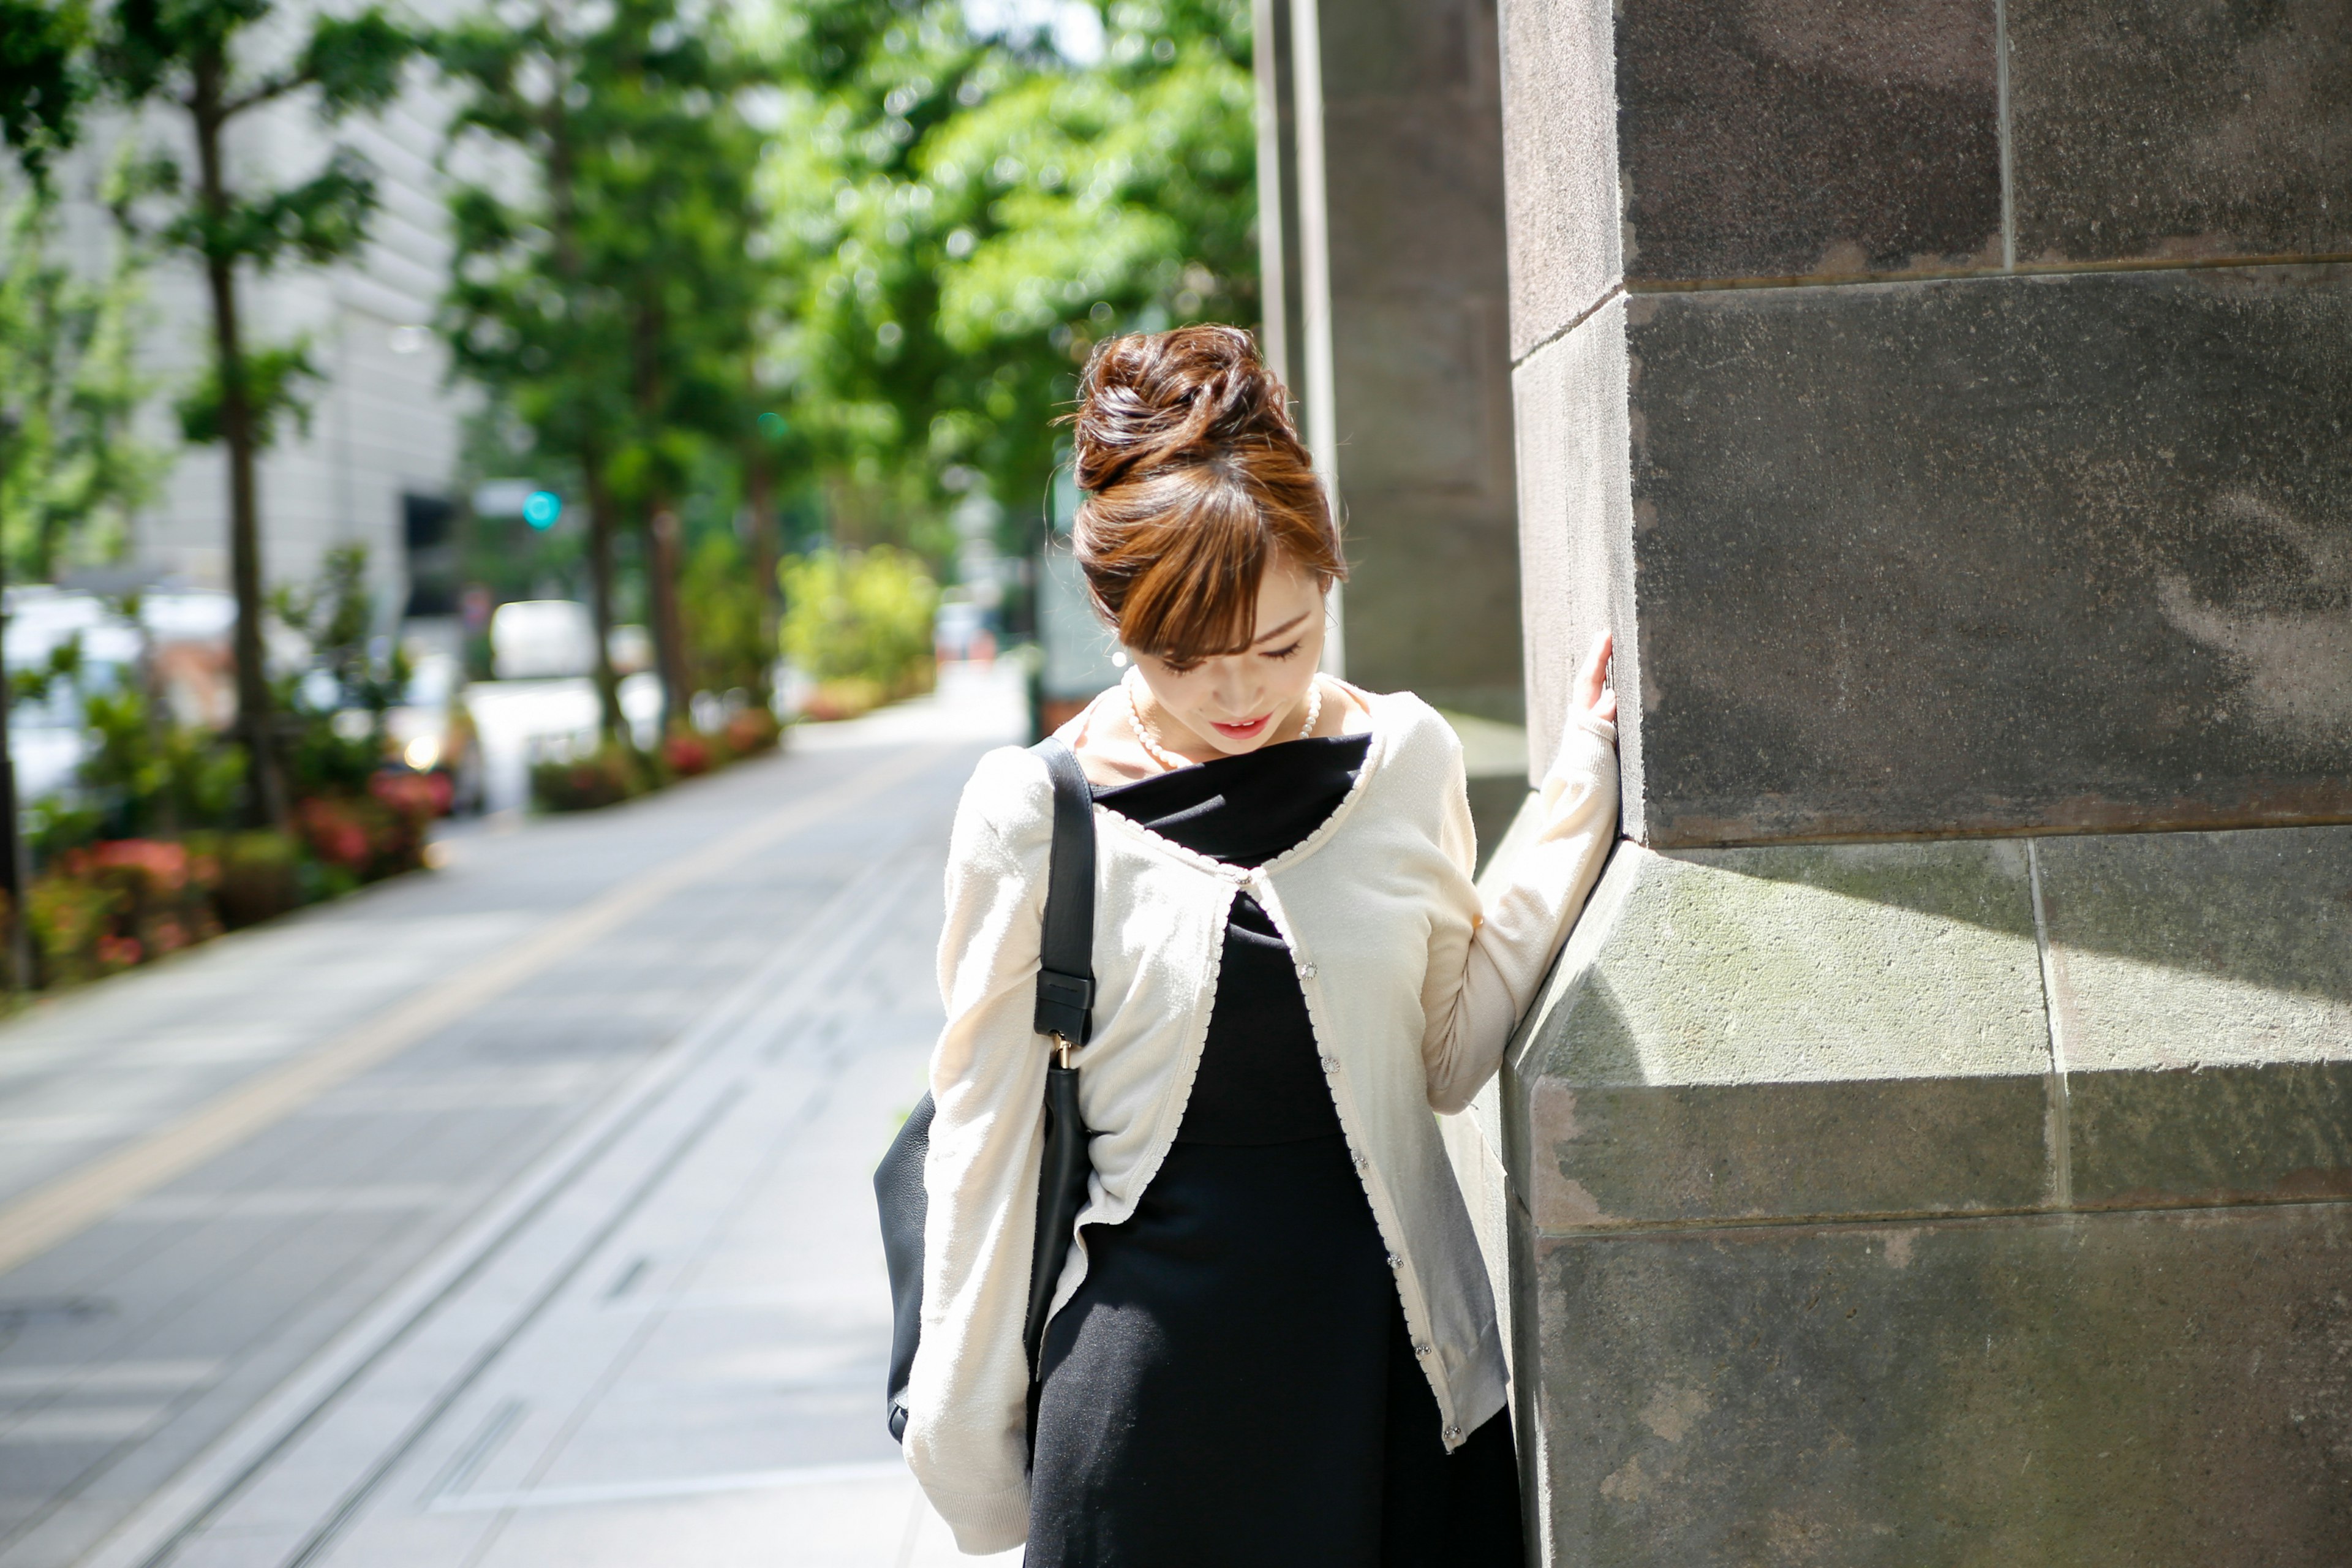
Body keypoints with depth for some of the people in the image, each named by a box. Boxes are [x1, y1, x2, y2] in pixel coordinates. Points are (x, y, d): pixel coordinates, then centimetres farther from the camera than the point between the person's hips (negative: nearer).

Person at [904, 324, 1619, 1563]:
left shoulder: (1404, 761, 0)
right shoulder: (1035, 814, -8)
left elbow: (1451, 1057, 6)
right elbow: (985, 1137, -1)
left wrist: (1575, 805, 0)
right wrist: (966, 1434, 3)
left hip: (1393, 1348, 3)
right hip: (1150, 1358, -2)